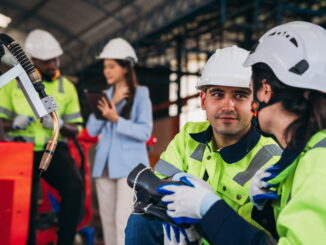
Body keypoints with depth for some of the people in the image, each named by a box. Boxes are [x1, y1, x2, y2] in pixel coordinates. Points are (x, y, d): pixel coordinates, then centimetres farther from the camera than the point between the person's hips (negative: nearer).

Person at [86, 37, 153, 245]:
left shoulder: (140, 94, -1)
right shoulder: (106, 94, 13)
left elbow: (145, 132, -10)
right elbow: (92, 130, 3)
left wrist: (116, 119, -22)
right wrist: (111, 103, -7)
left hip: (130, 164, -6)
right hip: (105, 164, 6)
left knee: (124, 219, -12)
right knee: (107, 218, 9)